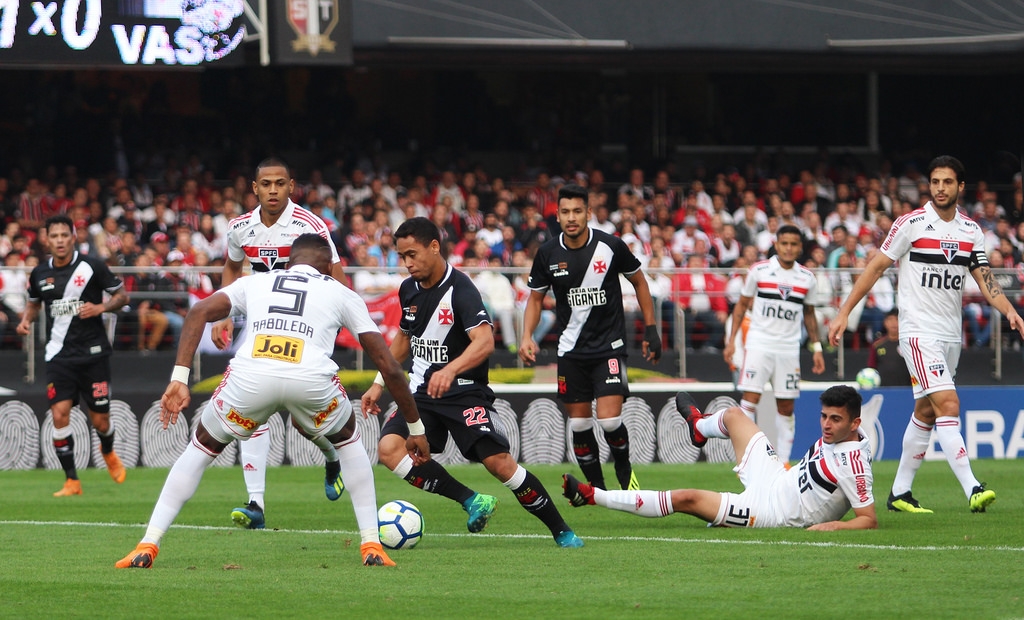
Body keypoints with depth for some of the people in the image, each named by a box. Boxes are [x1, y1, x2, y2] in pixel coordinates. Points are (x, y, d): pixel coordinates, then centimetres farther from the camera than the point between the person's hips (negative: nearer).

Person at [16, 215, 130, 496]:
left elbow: (121, 295, 2)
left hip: (93, 353, -2)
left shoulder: (92, 267, -6)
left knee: (100, 421, 3)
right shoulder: (40, 273, 3)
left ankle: (108, 452, 41)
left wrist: (101, 307, -17)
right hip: (59, 354, 2)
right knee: (59, 415, -13)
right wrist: (26, 319, 2)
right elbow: (34, 302, 22)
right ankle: (72, 481, -1)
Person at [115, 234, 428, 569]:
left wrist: (179, 379, 9)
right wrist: (416, 428, 38)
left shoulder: (255, 282, 32)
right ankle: (372, 546, 26)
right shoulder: (340, 293, 30)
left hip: (250, 377, 0)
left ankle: (148, 546, 16)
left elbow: (199, 312, 13)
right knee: (347, 440, 33)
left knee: (202, 447, 27)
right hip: (311, 378, 0)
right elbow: (388, 366, 28)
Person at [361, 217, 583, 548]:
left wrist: (450, 371, -46)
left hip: (464, 392, -6)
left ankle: (562, 532, -2)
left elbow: (485, 341, -30)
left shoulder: (460, 289, -16)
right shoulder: (409, 290, 7)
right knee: (389, 448, -19)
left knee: (498, 461, -19)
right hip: (422, 392, 6)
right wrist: (379, 384, 21)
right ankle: (472, 501, -12)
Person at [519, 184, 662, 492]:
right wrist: (527, 337, -6)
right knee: (579, 422, 3)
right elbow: (535, 297, 10)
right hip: (571, 349, 3)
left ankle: (624, 467, 15)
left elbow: (639, 282, 7)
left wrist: (651, 329, 5)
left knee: (609, 420, -14)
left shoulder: (611, 246, -9)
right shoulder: (548, 253, -3)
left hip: (609, 346, -3)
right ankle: (596, 487, 19)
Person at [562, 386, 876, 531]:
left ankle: (592, 496, -1)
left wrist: (837, 524, -44)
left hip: (769, 512, -9)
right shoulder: (836, 434, -4)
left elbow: (869, 519, -30)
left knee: (685, 498, -11)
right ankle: (699, 426, 61)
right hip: (775, 478, 9)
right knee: (732, 415, 20)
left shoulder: (854, 466, -30)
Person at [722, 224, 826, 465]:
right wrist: (731, 340, 1)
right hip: (759, 344, -2)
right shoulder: (759, 271, -1)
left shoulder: (807, 278, 6)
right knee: (750, 399, -12)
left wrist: (816, 348, 13)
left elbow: (809, 314, 17)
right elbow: (742, 305, 7)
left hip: (789, 348, 2)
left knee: (786, 407, 3)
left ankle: (783, 461, 9)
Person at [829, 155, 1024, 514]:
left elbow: (985, 281, 7)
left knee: (926, 413, 11)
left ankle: (900, 493, 21)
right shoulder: (911, 224, -7)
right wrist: (844, 313, -4)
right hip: (919, 332, -6)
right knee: (948, 405, -18)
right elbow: (877, 267, -2)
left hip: (951, 335, 6)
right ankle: (972, 490, -27)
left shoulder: (971, 231, 8)